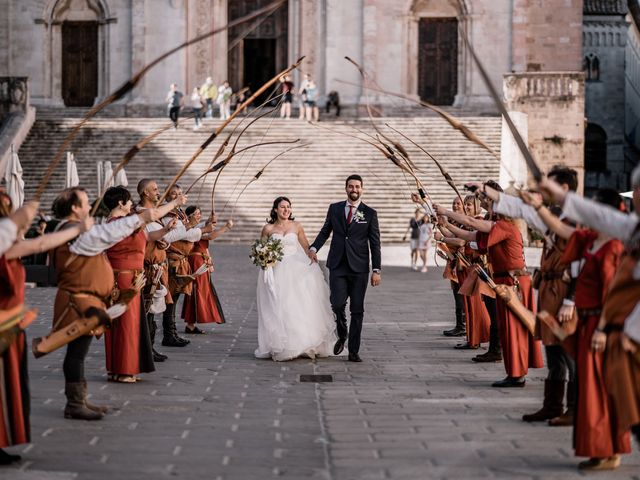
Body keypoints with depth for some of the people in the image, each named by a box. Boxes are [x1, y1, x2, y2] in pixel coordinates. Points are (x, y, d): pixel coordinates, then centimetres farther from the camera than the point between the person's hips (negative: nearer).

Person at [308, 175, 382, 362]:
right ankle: (342, 335, 16)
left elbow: (375, 244, 3)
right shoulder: (334, 209, 9)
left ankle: (353, 351, 8)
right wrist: (314, 248, -5)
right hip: (337, 266, 1)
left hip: (359, 269, -1)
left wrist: (377, 270, -3)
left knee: (357, 310, 1)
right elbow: (325, 231, 15)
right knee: (337, 304, -13)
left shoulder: (370, 213, 3)